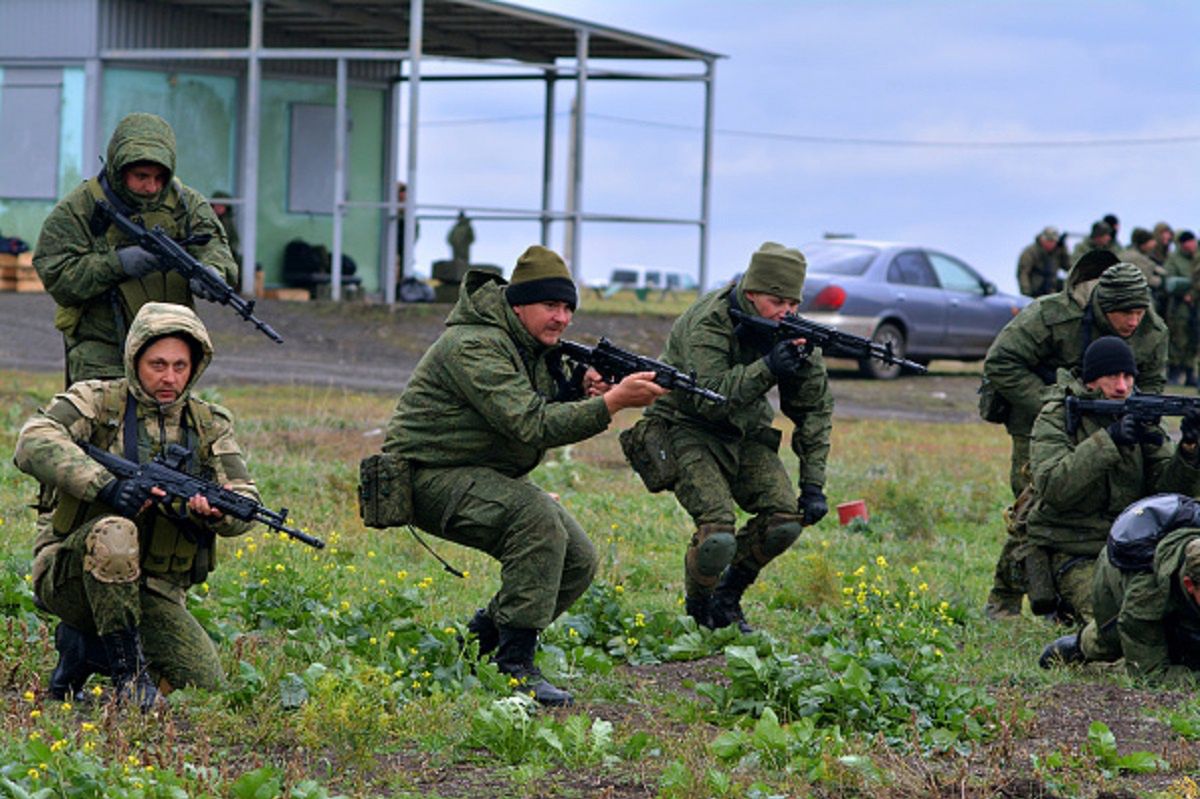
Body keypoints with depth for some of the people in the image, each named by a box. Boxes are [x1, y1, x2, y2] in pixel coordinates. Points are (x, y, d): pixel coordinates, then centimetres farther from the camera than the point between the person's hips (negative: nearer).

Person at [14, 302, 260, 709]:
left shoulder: (211, 426, 8)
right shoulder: (97, 401, -3)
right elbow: (34, 442, -21)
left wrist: (216, 512, -27)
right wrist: (105, 484, -34)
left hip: (154, 594, 4)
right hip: (71, 577, -4)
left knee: (206, 685, -14)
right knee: (114, 531, -37)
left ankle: (87, 647, 10)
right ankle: (129, 673, -23)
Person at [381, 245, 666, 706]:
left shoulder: (537, 348, 7)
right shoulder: (477, 347, -24)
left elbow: (551, 413, 8)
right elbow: (531, 426, -32)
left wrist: (582, 394, -14)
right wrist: (612, 402, -37)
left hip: (489, 478, 10)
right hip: (430, 478, -10)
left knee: (578, 561, 0)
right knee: (538, 518, -32)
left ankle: (479, 641, 15)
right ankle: (514, 667, -26)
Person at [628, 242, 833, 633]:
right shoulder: (709, 322, -26)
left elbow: (815, 407, -2)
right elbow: (709, 397, -36)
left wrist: (813, 484, -7)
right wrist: (768, 368, -47)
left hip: (744, 431, 6)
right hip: (687, 428, -6)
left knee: (786, 518, -13)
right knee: (718, 532, -25)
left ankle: (728, 597, 11)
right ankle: (699, 608, 6)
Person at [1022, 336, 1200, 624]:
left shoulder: (1140, 417, 6)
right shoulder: (1056, 419, -7)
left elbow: (1171, 489, -1)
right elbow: (1053, 489, -23)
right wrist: (1107, 440, -29)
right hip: (1074, 556, -5)